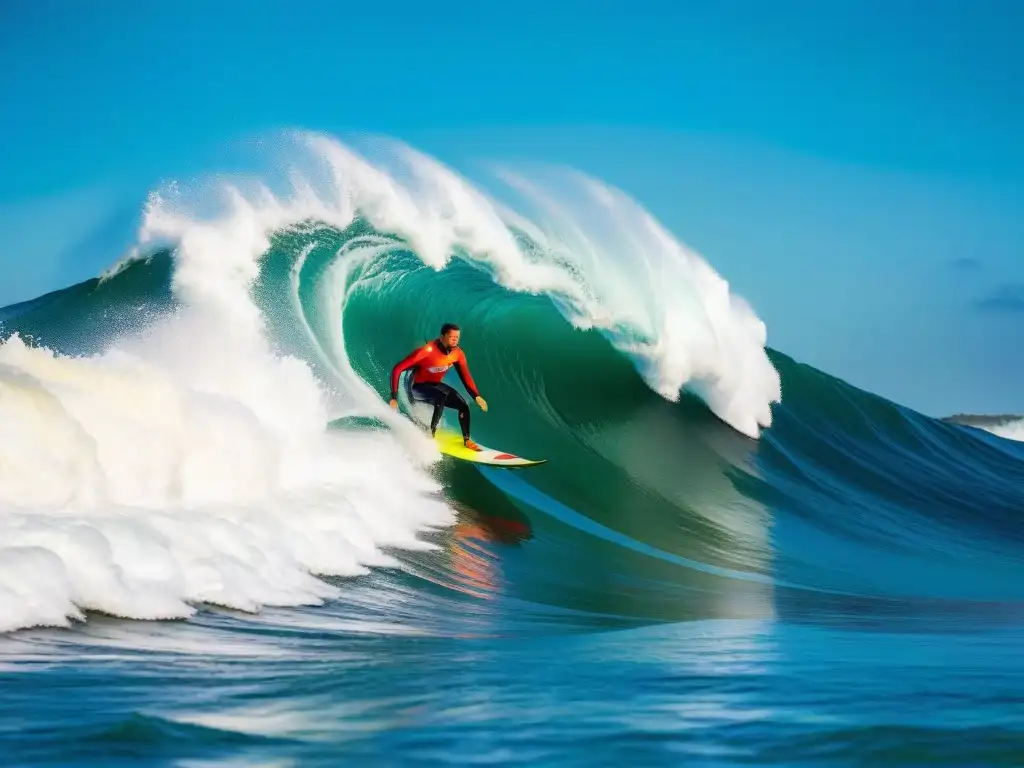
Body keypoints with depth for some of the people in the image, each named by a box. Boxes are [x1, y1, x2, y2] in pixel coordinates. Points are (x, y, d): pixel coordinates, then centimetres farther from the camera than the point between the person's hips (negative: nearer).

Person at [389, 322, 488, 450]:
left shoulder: (457, 353, -14)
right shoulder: (427, 351, -33)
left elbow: (465, 376, 2)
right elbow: (397, 369, -29)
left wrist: (477, 396, -9)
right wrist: (394, 398, -30)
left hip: (435, 385, 6)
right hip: (417, 387, -6)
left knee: (463, 406, -7)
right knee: (442, 395, -34)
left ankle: (467, 439, 16)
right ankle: (431, 435, -27)